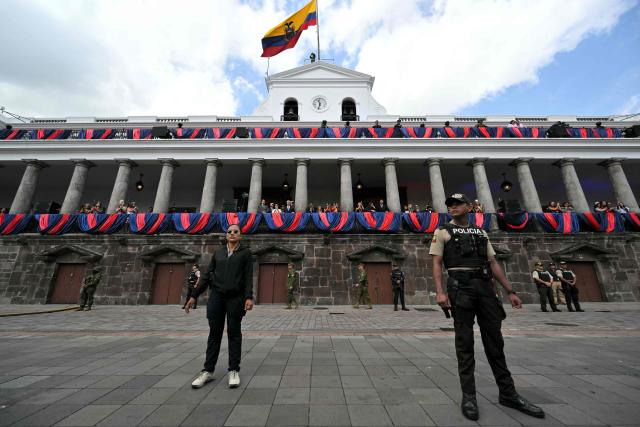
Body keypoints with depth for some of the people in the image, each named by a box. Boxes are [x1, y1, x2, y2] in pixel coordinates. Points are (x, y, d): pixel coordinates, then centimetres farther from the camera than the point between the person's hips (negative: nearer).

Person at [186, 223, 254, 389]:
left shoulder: (245, 253, 2)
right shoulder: (218, 252, 12)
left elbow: (248, 277, -5)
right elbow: (207, 276, 13)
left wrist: (249, 297, -16)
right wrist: (194, 296, 9)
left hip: (235, 297, -2)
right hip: (216, 296, 3)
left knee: (234, 333, 5)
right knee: (214, 333, 9)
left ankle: (234, 371, 16)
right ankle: (208, 371, 21)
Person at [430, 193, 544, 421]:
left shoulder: (481, 233, 19)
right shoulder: (443, 231, 4)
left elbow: (493, 263, 17)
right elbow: (437, 263, -4)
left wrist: (510, 291, 10)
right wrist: (440, 291, -16)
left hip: (486, 288, 5)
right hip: (460, 288, -4)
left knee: (495, 340, 11)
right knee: (465, 342, 1)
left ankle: (508, 393, 25)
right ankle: (468, 395, 13)